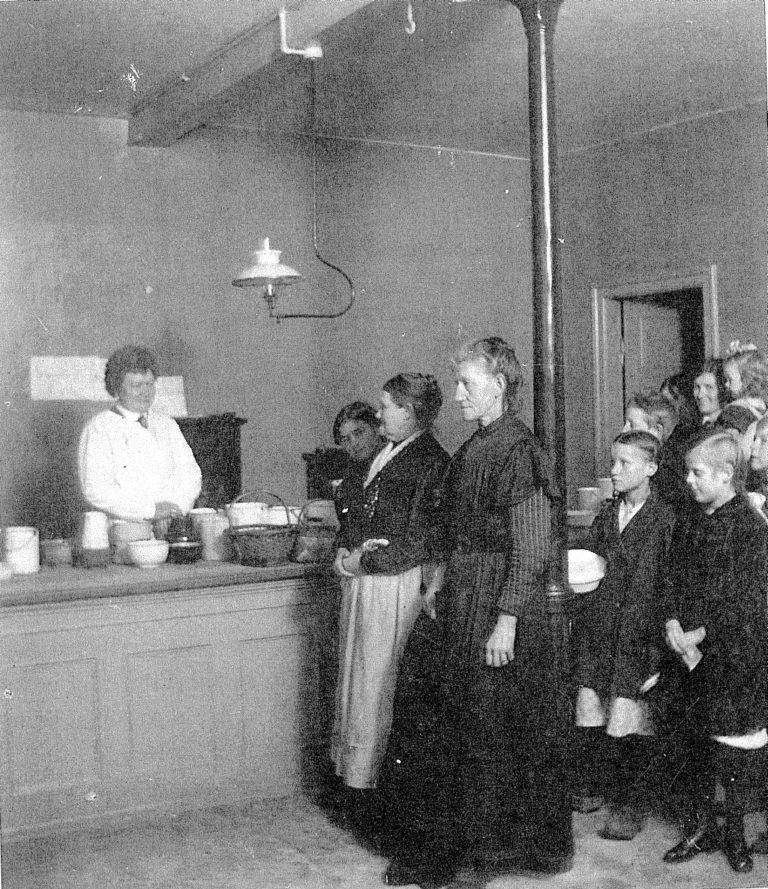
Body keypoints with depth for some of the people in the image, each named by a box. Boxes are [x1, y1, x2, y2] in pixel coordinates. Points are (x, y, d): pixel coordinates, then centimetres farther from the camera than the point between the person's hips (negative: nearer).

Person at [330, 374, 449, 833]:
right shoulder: (388, 452, 12)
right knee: (353, 675, 13)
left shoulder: (431, 463, -13)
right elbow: (357, 510, 18)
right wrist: (344, 551, 1)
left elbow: (417, 544, -17)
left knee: (373, 682, 0)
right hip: (360, 576, 8)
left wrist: (363, 561, -13)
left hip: (394, 584, -8)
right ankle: (347, 768, 24)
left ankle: (363, 783, 12)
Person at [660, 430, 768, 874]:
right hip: (692, 654, 6)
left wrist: (699, 634, -17)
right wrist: (672, 624, -7)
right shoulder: (689, 524, 7)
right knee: (696, 740, 14)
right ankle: (701, 827, 27)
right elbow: (674, 578, 9)